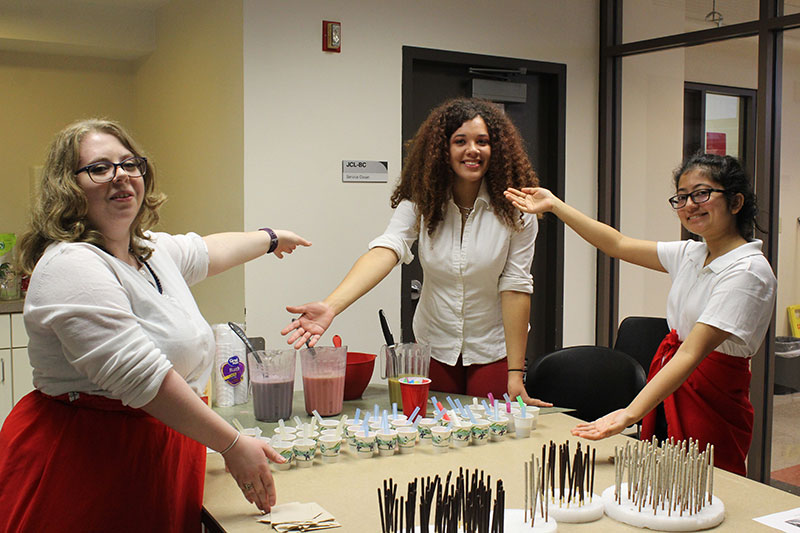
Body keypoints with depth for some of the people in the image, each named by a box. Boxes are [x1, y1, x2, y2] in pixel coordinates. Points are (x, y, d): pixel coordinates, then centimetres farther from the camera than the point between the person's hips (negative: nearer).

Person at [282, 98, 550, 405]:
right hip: (435, 346, 2)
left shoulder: (514, 210, -14)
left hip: (493, 350, -2)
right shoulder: (420, 201, -11)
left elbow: (515, 287, -15)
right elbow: (385, 250, -27)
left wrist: (515, 374, -17)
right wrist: (330, 306, -44)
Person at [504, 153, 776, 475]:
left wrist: (630, 414, -37)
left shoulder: (749, 272, -18)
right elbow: (619, 245, 15)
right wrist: (554, 205, 13)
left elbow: (692, 353, -28)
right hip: (666, 392, 7)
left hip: (711, 409, -7)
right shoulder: (691, 254, 6)